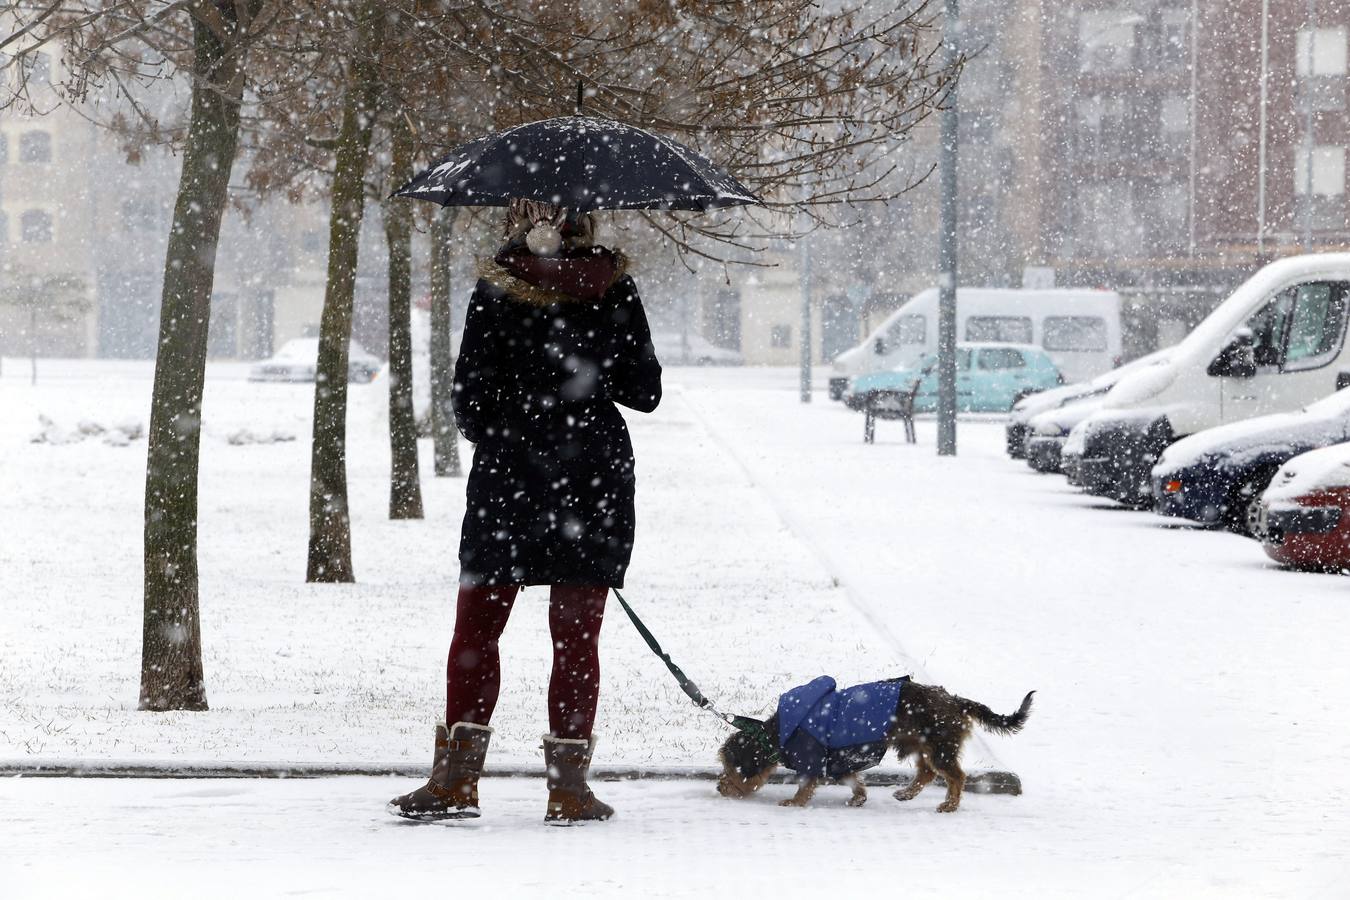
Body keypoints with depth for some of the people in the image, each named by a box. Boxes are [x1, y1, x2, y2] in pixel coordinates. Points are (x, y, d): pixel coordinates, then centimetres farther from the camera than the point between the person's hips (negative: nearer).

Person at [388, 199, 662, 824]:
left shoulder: (496, 290, -6)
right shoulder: (614, 288, -2)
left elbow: (469, 401, -5)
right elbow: (645, 392, 3)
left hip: (507, 476, -1)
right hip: (595, 479, 1)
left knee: (476, 629, 9)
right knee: (576, 635, 4)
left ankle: (455, 781, 6)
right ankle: (569, 789, 3)